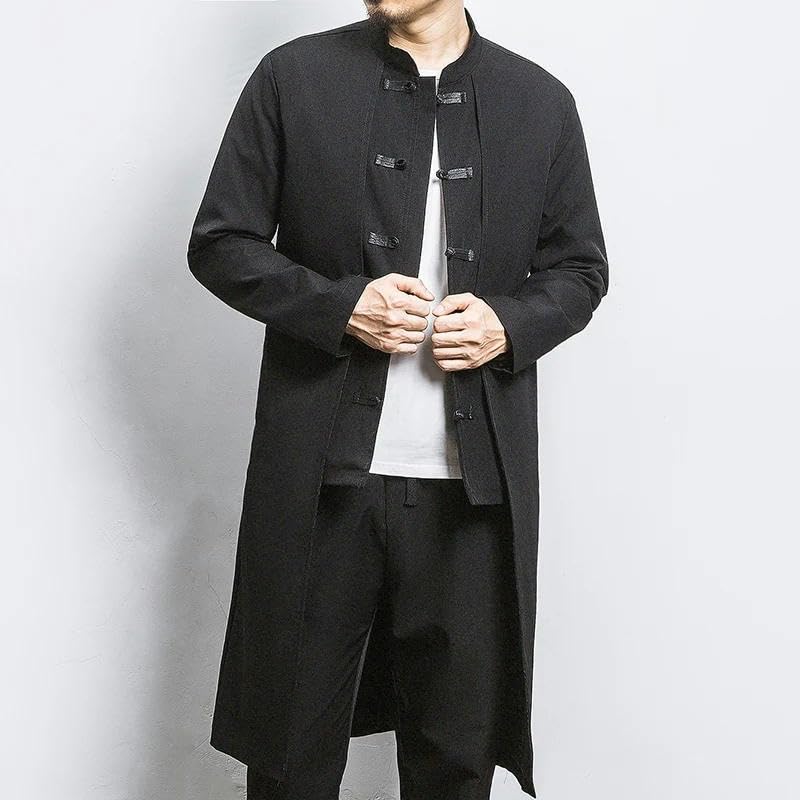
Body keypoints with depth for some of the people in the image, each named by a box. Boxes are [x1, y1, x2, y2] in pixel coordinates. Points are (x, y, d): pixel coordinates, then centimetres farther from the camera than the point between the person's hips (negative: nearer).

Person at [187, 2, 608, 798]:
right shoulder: (293, 77, 3)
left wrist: (509, 323, -8)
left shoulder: (542, 102, 7)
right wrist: (337, 306, -13)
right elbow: (219, 242, 4)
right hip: (323, 472, -1)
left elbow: (580, 267, 14)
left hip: (476, 483, 1)